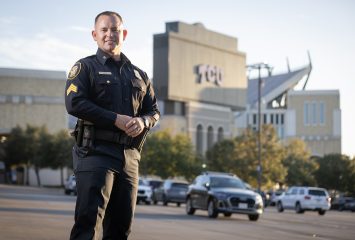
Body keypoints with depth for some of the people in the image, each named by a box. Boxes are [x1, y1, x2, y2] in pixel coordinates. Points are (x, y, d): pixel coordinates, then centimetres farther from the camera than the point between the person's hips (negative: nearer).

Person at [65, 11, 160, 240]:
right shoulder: (86, 67, 5)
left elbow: (154, 110, 19)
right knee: (89, 220, -14)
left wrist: (143, 122, -6)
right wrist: (116, 119, -16)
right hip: (96, 152, -5)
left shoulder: (139, 75, 21)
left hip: (130, 156, 6)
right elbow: (74, 103, -10)